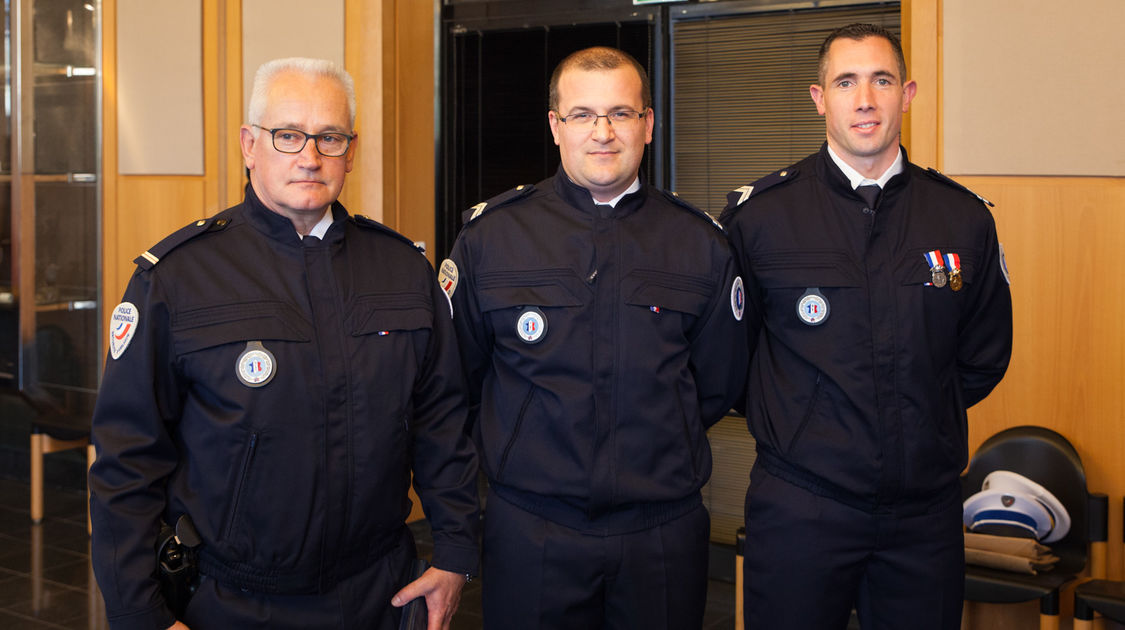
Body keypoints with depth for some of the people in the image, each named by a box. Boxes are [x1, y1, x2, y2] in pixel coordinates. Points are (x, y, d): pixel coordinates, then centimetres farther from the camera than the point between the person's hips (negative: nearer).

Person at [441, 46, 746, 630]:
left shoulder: (701, 244, 2)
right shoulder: (487, 235, -1)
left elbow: (716, 385, 11)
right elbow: (456, 376, 7)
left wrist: (654, 448, 7)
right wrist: (527, 450, 6)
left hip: (664, 533, 1)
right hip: (529, 532, -1)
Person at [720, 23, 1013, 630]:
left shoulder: (964, 219, 3)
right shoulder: (757, 213, -4)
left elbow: (984, 357, 15)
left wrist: (920, 420, 9)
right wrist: (783, 421, 6)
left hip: (925, 509, 3)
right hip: (798, 507, -2)